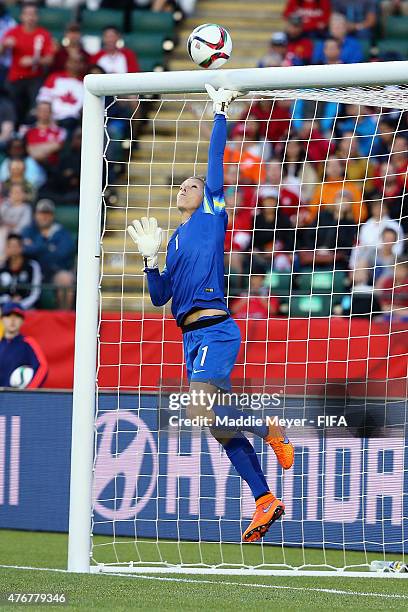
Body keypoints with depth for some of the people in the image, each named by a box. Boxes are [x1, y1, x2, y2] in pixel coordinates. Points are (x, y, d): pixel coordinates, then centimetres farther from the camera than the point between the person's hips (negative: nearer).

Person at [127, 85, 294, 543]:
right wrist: (150, 257, 3)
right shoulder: (176, 240, 21)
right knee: (218, 424, 5)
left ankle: (268, 430, -4)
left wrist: (220, 114, -6)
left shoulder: (211, 216, 3)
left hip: (214, 330, -8)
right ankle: (265, 501, 8)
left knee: (200, 412, -23)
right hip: (194, 336, 8)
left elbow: (216, 165, -6)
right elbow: (160, 297, 17)